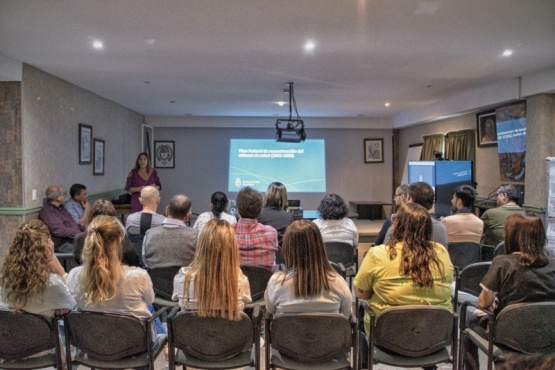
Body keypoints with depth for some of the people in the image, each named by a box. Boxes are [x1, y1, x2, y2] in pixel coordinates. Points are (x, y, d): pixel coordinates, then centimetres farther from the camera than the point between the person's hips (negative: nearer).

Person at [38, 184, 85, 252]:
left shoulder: (60, 207, 18)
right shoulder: (47, 211, -11)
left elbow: (72, 223, 23)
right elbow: (59, 231, -20)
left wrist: (85, 229, 7)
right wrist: (79, 233, -21)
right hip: (61, 244, -9)